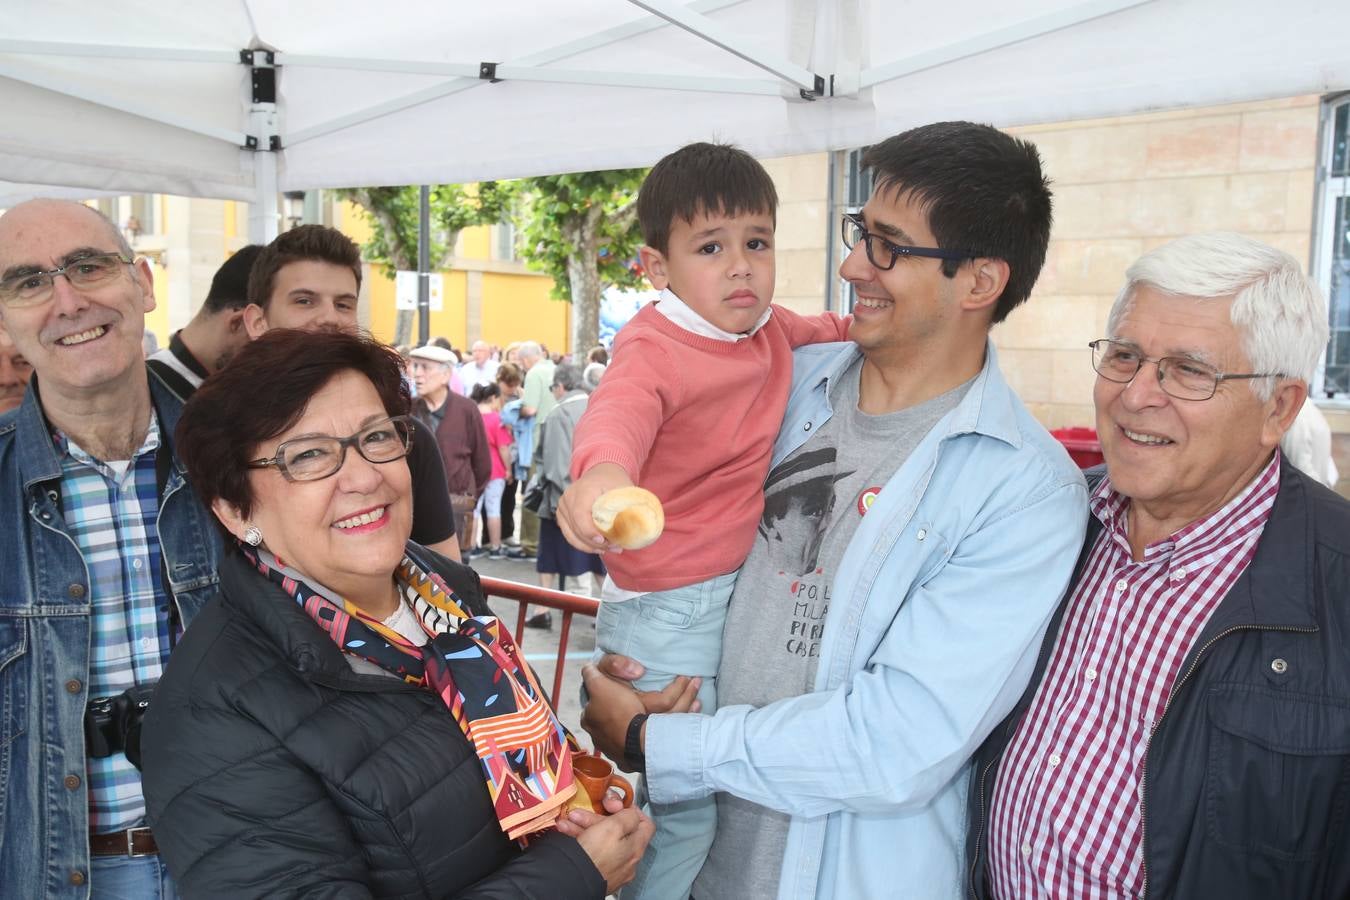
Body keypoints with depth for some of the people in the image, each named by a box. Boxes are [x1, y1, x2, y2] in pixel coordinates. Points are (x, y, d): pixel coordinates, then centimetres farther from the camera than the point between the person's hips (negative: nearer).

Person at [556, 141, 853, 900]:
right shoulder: (654, 346, -20)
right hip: (666, 610, -8)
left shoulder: (770, 328, 5)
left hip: (738, 592, 8)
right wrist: (603, 471, -64)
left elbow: (827, 332, 29)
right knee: (686, 809, 0)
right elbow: (621, 411, -43)